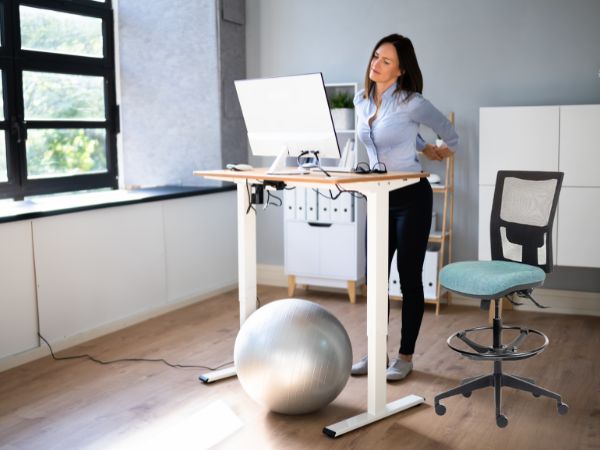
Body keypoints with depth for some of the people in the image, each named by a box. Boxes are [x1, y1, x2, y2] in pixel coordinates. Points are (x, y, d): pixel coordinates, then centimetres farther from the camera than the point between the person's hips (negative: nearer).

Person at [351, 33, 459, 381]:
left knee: (409, 278, 2)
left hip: (411, 198, -6)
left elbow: (446, 129, 5)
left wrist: (445, 151, 22)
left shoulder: (411, 102, -15)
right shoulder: (362, 101, 4)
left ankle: (406, 356, 14)